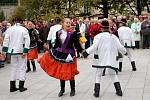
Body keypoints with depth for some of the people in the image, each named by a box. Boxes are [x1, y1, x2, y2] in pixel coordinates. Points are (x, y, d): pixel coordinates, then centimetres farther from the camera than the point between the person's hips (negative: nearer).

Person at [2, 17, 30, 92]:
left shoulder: (9, 29, 1)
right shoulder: (24, 29, -5)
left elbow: (6, 40, 0)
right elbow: (27, 41, -11)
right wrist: (25, 51, -11)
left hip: (13, 51, 3)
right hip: (21, 51, -3)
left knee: (13, 68, 12)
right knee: (22, 68, 6)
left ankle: (12, 87, 14)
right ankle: (21, 86, 6)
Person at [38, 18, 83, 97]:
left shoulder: (73, 34, -9)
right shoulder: (58, 33, 2)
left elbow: (77, 45, -8)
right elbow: (56, 44, 10)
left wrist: (82, 51, -19)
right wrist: (51, 50, 9)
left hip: (69, 55, -4)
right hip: (59, 54, 4)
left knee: (70, 73, 3)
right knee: (60, 72, 12)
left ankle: (73, 90, 21)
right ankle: (62, 89, 29)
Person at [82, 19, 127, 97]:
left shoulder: (98, 36, -7)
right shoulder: (114, 37, 4)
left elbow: (94, 47, -18)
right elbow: (120, 47, 7)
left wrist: (87, 52, -11)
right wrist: (124, 52, 25)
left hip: (101, 59, -3)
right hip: (111, 60, 3)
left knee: (98, 75, 12)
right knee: (113, 74, 20)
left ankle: (96, 92, 6)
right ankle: (119, 91, 15)